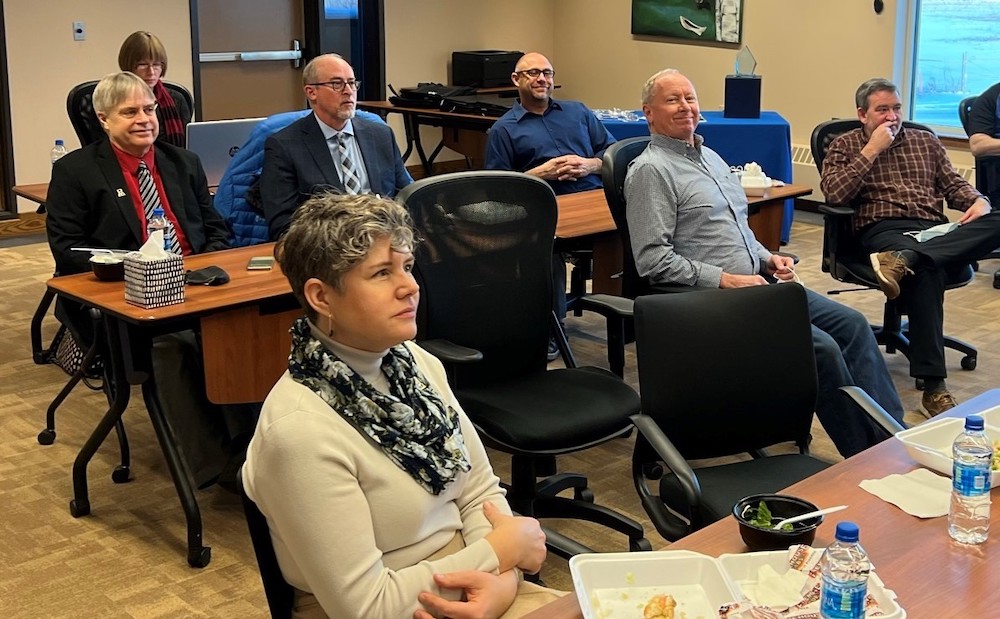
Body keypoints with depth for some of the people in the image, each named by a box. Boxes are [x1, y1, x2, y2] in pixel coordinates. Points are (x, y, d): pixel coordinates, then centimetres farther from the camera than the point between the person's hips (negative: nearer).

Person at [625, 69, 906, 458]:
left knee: (852, 324, -2)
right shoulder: (651, 170, -10)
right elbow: (652, 260, -18)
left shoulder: (711, 158, 18)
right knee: (821, 347, -19)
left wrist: (768, 259, 8)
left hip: (757, 283, 9)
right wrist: (726, 280, -19)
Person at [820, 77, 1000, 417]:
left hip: (935, 231, 5)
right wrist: (871, 150, -5)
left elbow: (953, 183, 21)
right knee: (927, 269, -39)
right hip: (884, 230, -5)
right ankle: (933, 386, -41)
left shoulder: (926, 141, 24)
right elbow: (833, 194, -5)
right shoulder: (845, 145, 11)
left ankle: (902, 261, -45)